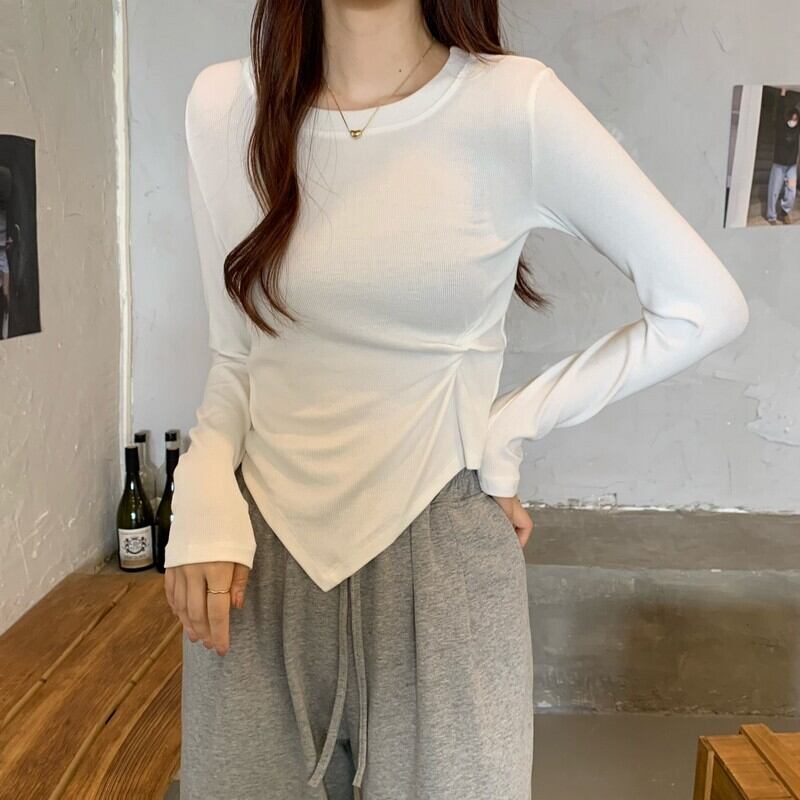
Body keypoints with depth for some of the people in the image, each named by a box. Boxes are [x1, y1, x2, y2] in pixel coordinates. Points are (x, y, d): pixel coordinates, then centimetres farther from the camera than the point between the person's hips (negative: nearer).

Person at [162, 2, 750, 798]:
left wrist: (505, 432, -5)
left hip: (440, 554, -2)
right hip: (258, 560, 3)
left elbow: (706, 308, -4)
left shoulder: (513, 104, -10)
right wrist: (203, 497, -9)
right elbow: (236, 354, 8)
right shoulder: (222, 106, 1)